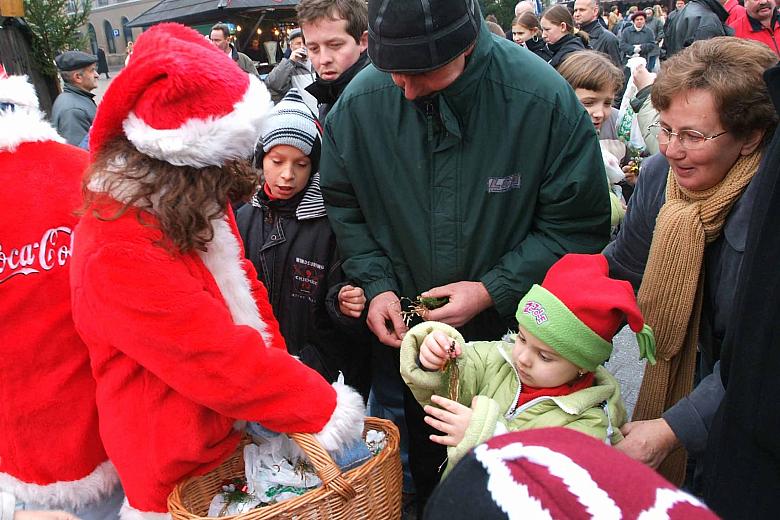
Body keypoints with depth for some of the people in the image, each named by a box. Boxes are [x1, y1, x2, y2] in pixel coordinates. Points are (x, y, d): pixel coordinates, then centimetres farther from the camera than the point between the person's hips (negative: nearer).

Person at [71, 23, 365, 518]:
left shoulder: (197, 212, -3)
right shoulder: (115, 255, -28)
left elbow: (247, 292, 4)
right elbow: (220, 360, -28)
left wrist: (286, 372, -6)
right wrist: (325, 407, -20)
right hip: (185, 473, -6)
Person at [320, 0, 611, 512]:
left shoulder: (545, 99, -22)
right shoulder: (359, 103, -14)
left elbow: (578, 226, -14)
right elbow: (345, 207, 1)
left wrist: (493, 290, -20)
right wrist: (377, 284, -10)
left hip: (508, 334, -2)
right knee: (422, 475, 24)